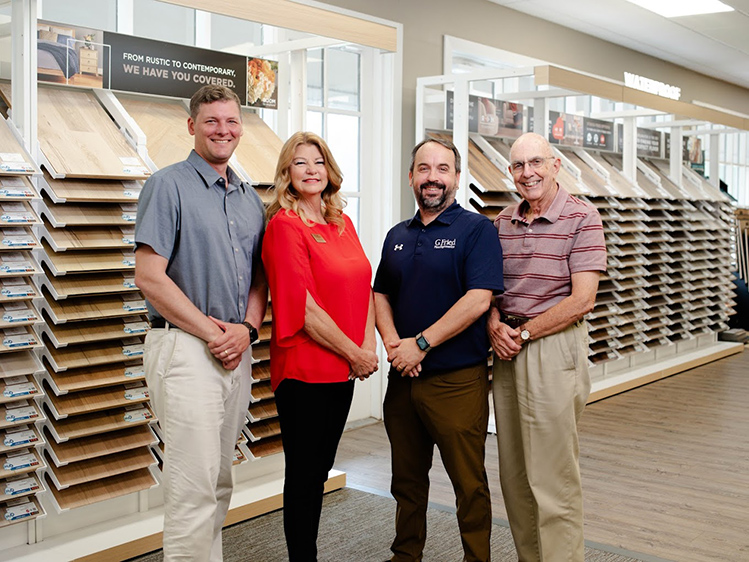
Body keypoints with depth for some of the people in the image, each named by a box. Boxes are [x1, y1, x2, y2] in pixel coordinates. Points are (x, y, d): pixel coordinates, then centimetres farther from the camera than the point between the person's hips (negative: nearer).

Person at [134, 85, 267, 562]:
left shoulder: (251, 199, 15)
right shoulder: (169, 186, -5)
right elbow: (150, 277, -12)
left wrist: (246, 328, -3)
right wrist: (211, 333, -11)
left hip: (238, 350, 7)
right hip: (185, 347, -6)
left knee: (221, 480, 14)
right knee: (193, 486, -7)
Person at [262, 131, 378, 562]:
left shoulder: (342, 223, 11)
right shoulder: (285, 225, -13)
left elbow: (365, 286, 11)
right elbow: (305, 308, -18)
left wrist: (369, 344, -5)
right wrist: (354, 354, -13)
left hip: (343, 369, 7)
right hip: (304, 370, -7)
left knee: (320, 468, 17)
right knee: (304, 473, 5)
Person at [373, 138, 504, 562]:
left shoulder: (476, 229, -6)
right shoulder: (398, 236, 13)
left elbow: (478, 300, -16)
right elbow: (381, 293, 15)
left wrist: (421, 344, -17)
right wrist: (392, 341, -5)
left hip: (457, 379, -6)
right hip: (403, 377, 6)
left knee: (469, 484, 4)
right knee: (407, 479, 17)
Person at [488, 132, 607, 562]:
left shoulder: (582, 219, -6)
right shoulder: (502, 222, 12)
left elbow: (581, 300, -12)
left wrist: (523, 334, -10)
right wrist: (496, 328, -4)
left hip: (555, 349, -6)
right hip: (508, 349, 6)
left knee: (552, 477, -3)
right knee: (514, 473, 11)